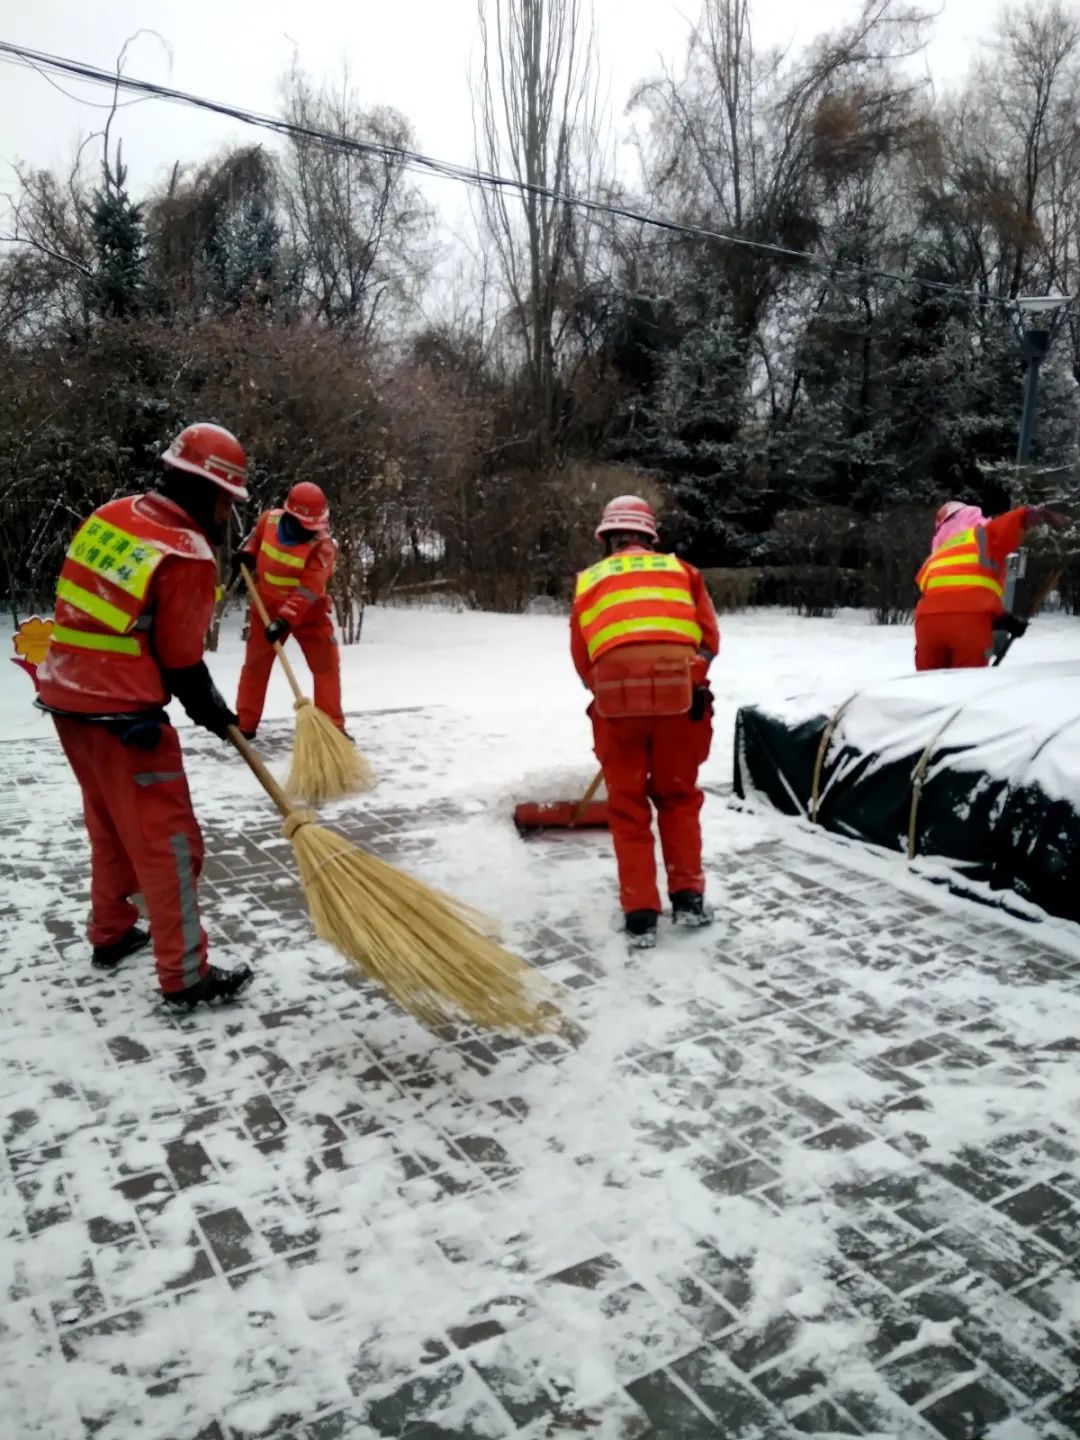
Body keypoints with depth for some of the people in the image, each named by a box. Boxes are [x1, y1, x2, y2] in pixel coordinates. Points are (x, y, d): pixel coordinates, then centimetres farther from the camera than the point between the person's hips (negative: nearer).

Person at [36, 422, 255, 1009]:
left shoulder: (112, 513, 6)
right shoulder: (188, 556, -18)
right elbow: (181, 659, -13)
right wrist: (212, 712, 4)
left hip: (67, 695, 9)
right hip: (121, 712, -9)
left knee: (111, 824, 23)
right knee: (168, 840, -2)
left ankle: (112, 934, 36)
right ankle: (185, 976, 4)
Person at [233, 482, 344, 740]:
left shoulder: (322, 545, -23)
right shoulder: (269, 519, -11)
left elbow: (308, 590, -31)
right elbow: (256, 535, 15)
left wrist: (285, 619, -38)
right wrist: (246, 553, -4)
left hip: (308, 611, -3)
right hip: (268, 606, 3)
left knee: (327, 664, -8)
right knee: (255, 664, 8)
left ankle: (333, 726, 3)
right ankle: (244, 724, 20)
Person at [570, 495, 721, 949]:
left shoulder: (589, 581, 18)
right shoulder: (680, 570, 18)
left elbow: (582, 658, 17)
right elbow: (709, 639, 14)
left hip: (616, 698, 0)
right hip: (679, 695, 1)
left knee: (628, 807, 12)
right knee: (678, 797, 19)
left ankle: (640, 914, 12)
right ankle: (687, 898, 23)